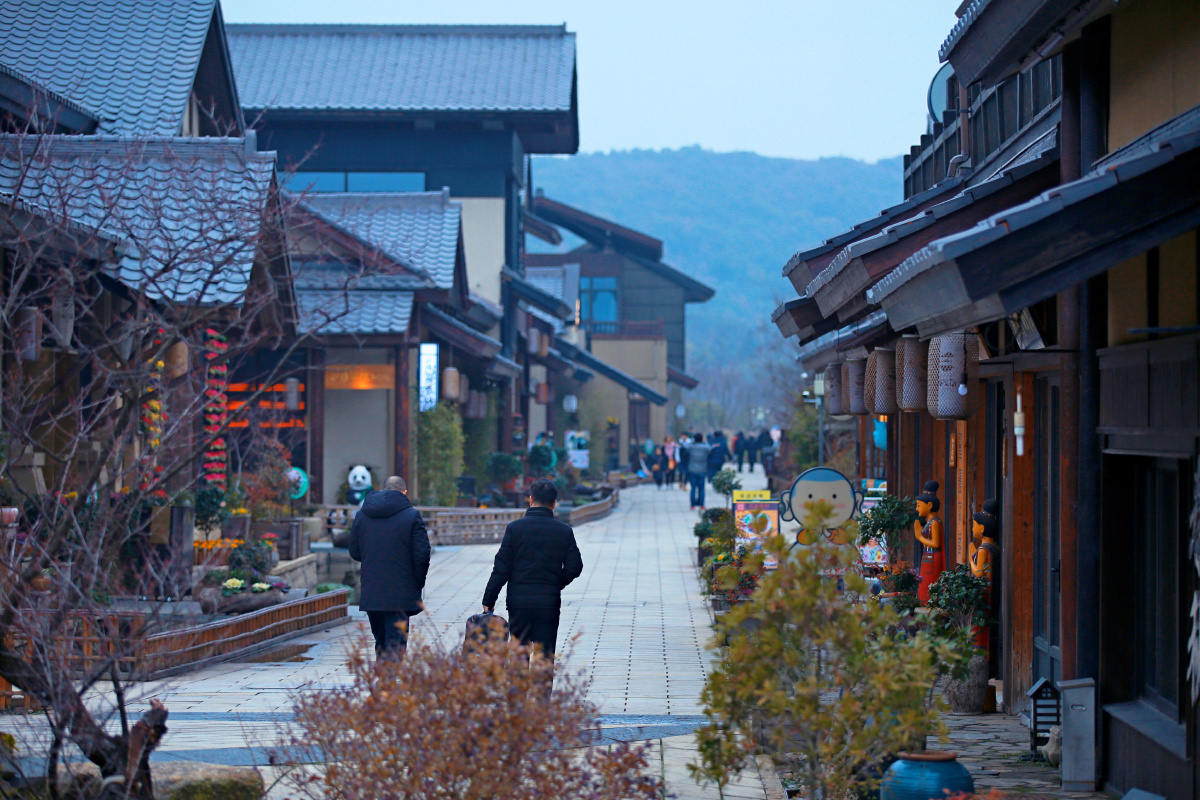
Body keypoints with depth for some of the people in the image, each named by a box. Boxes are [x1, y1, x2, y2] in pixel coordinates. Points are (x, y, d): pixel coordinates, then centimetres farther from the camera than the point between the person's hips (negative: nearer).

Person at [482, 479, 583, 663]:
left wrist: (488, 601, 1)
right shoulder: (564, 531, 0)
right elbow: (574, 567, 1)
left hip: (519, 601, -1)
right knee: (545, 656, 3)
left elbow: (501, 568, -5)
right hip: (549, 603, 1)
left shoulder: (515, 528, -4)